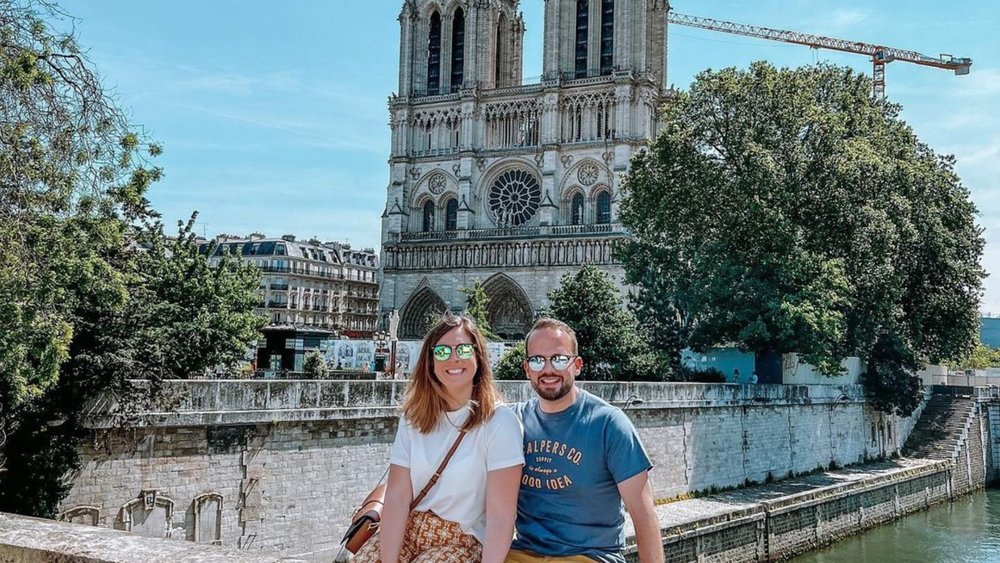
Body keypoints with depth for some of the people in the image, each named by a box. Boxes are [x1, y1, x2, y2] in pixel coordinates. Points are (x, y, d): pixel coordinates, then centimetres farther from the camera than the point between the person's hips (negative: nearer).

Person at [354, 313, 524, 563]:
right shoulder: (414, 417, 2)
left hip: (463, 540, -4)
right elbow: (397, 497, -6)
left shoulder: (499, 421, -14)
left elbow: (500, 516, -18)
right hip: (406, 531, 4)